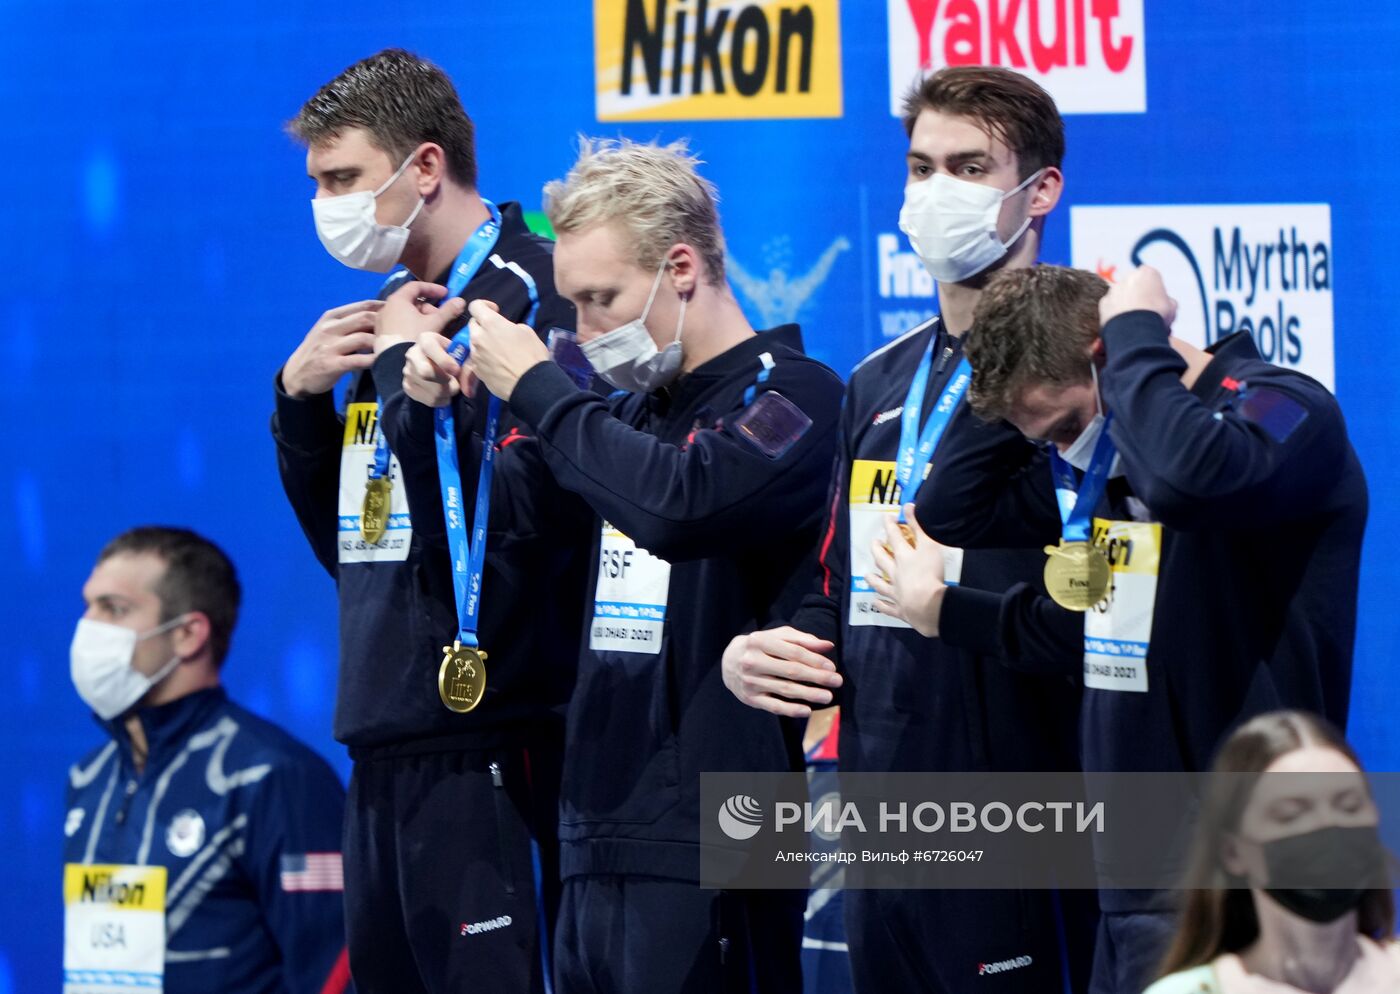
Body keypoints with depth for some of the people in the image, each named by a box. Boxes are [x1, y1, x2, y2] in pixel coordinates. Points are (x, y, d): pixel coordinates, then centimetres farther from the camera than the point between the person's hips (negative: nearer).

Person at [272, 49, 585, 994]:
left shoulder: (531, 297, -10)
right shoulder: (398, 312, 17)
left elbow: (523, 517, -21)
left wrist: (415, 374, -13)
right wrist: (300, 398, 8)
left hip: (485, 742, -9)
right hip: (389, 734, 9)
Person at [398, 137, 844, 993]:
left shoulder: (791, 395, -8)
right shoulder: (634, 408, 16)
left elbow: (680, 505, -26)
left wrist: (537, 389, -13)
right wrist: (440, 407, 7)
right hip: (601, 839, 8)